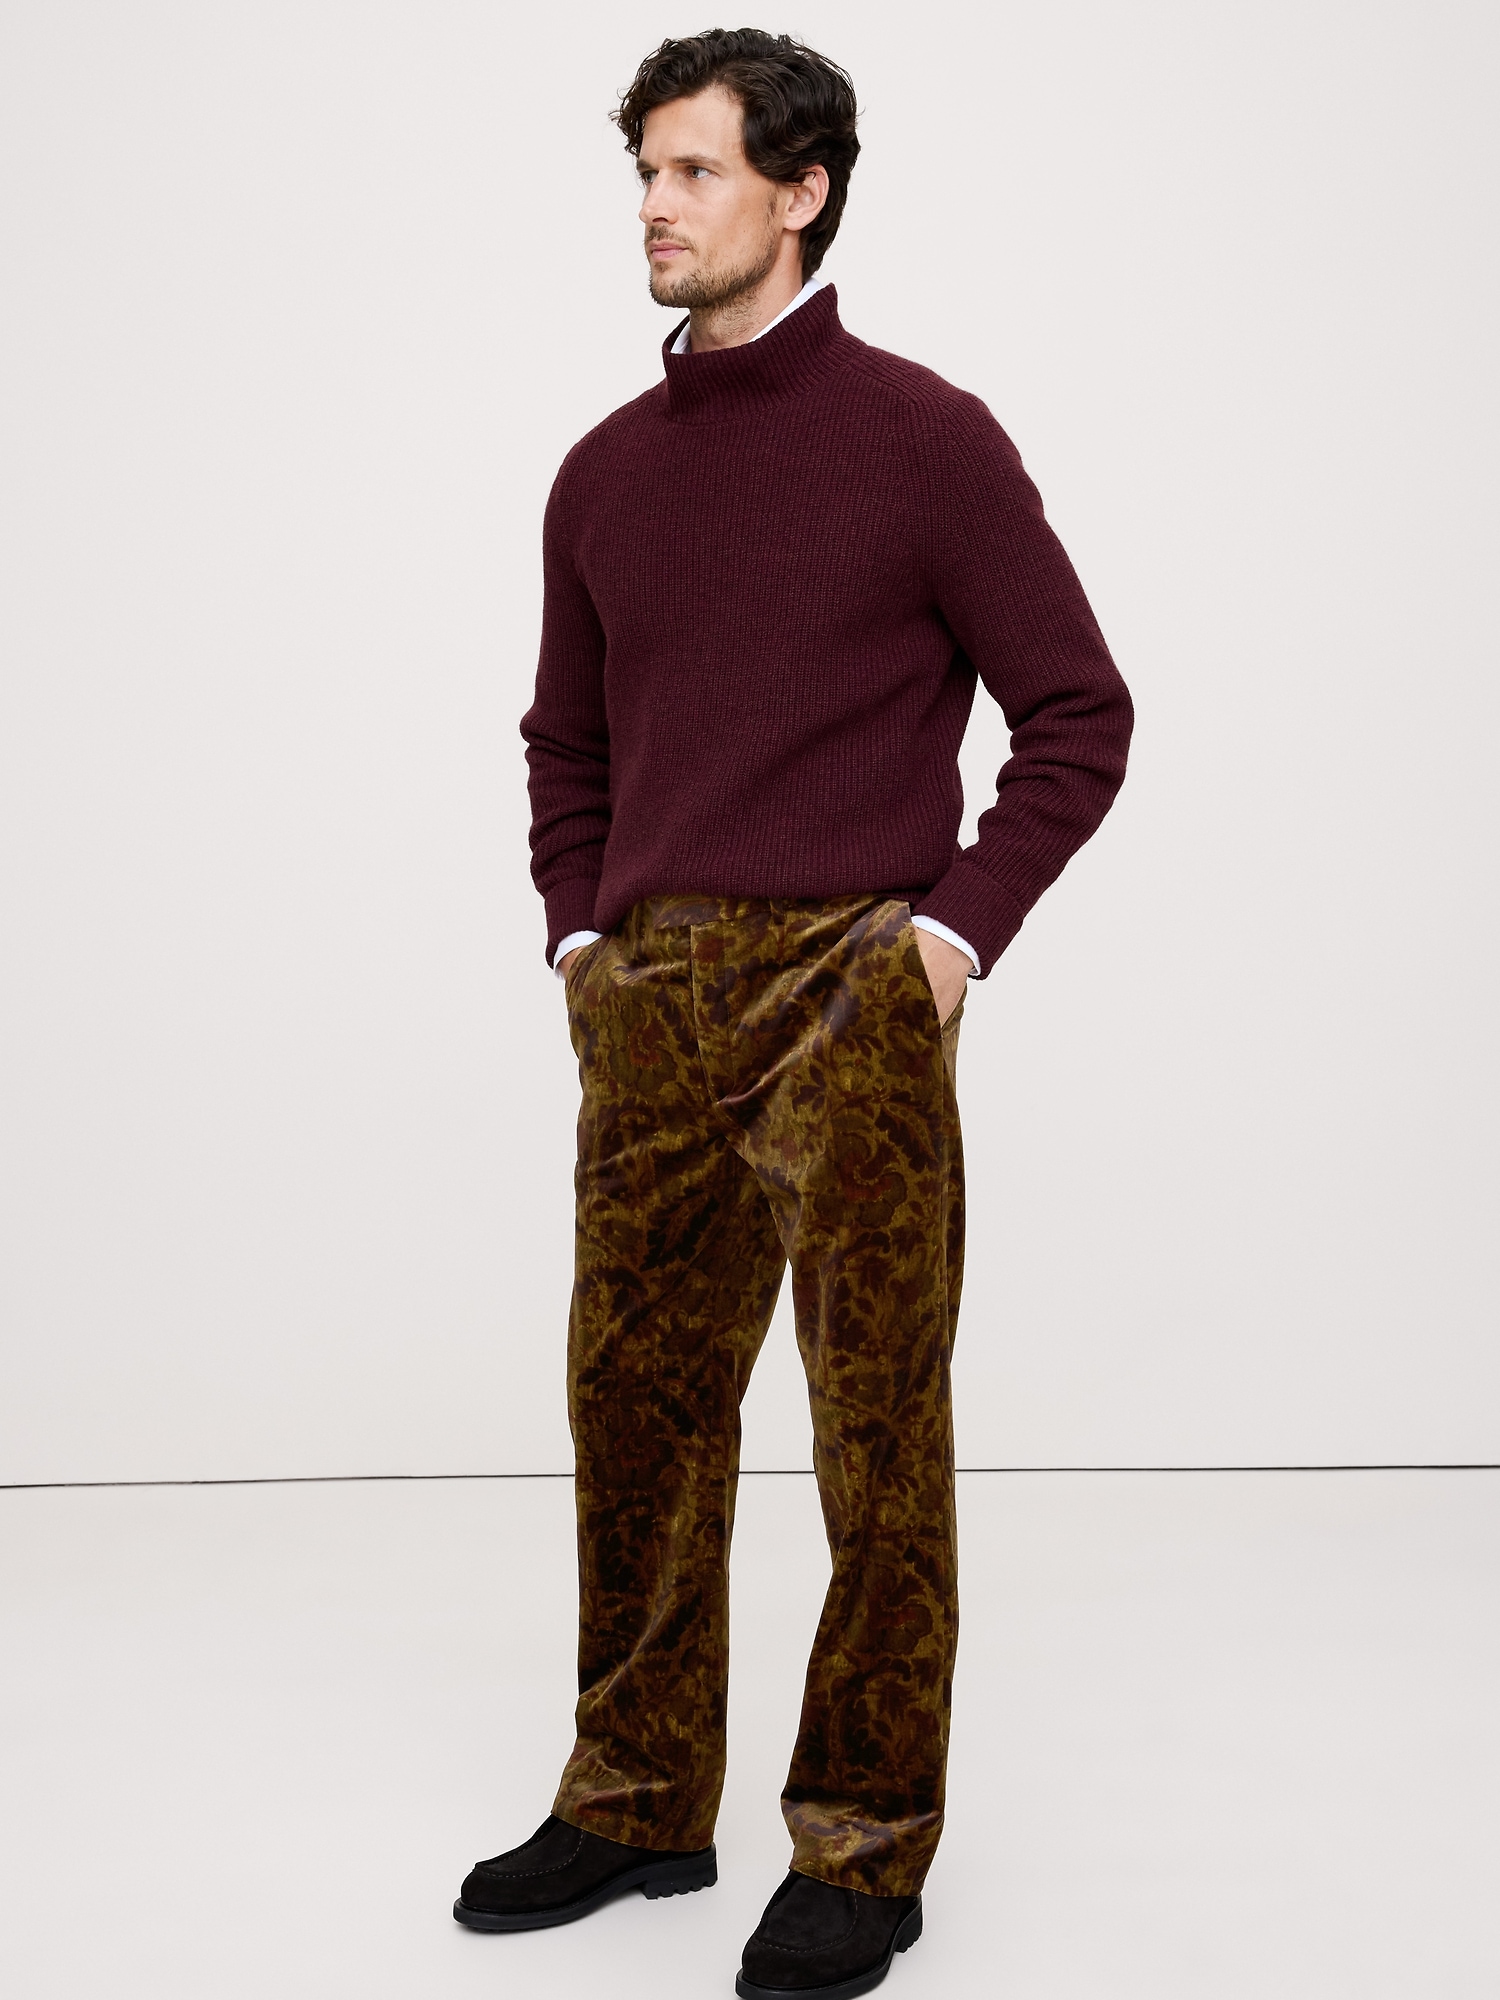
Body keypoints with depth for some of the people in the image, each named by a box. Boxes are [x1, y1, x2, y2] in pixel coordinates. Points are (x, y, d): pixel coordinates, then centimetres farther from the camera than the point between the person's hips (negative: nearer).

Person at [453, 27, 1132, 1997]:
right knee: (637, 1399, 11)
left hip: (853, 990, -5)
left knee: (876, 1428, 0)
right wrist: (580, 929, 10)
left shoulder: (923, 437, -3)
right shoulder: (609, 472, 12)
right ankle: (637, 1798, 26)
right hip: (650, 1001, 5)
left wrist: (953, 928, -8)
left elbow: (1077, 714, -1)